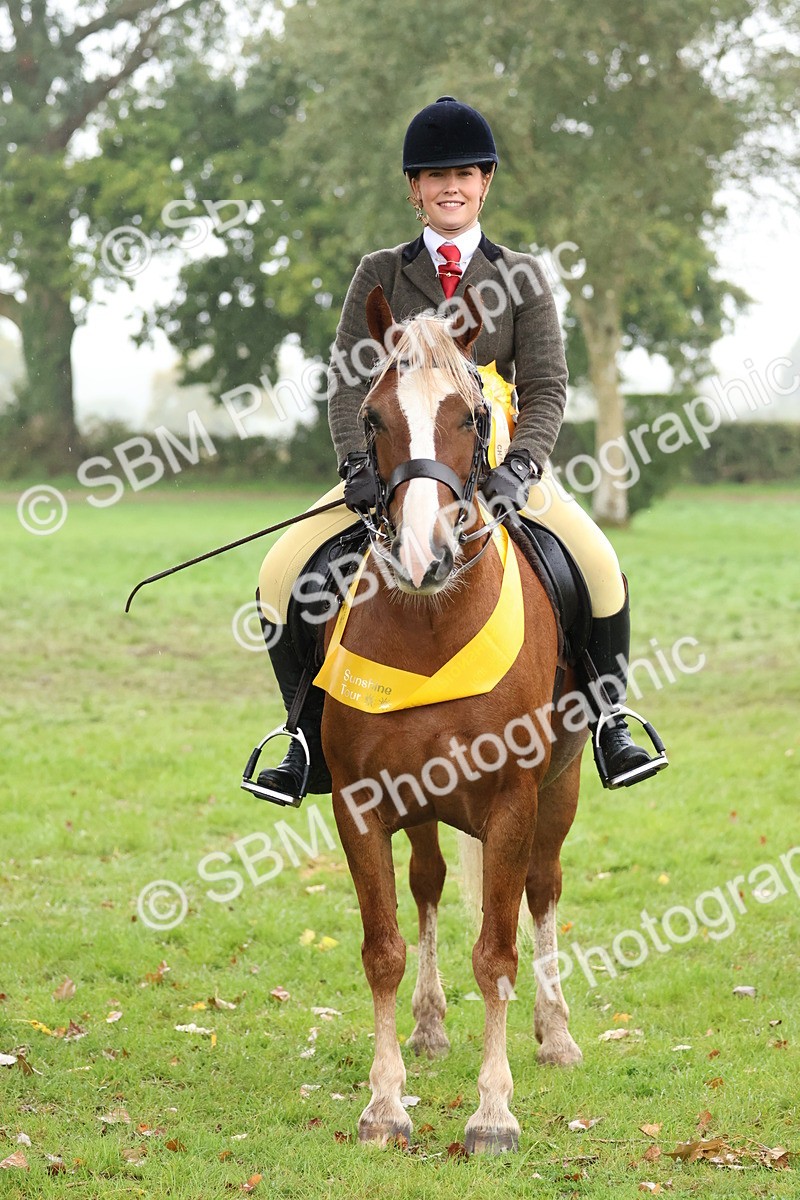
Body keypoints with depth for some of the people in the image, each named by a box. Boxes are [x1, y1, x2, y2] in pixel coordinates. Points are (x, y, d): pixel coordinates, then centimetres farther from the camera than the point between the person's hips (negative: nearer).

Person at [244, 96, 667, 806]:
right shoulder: (380, 275, 5)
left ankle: (609, 722, -3)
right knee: (281, 573, -17)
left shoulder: (520, 278, 5)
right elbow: (349, 381, -1)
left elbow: (547, 386, -3)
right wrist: (360, 466, -19)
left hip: (496, 464, -1)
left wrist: (519, 466, -21)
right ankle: (312, 741, -3)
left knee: (600, 566, -23)